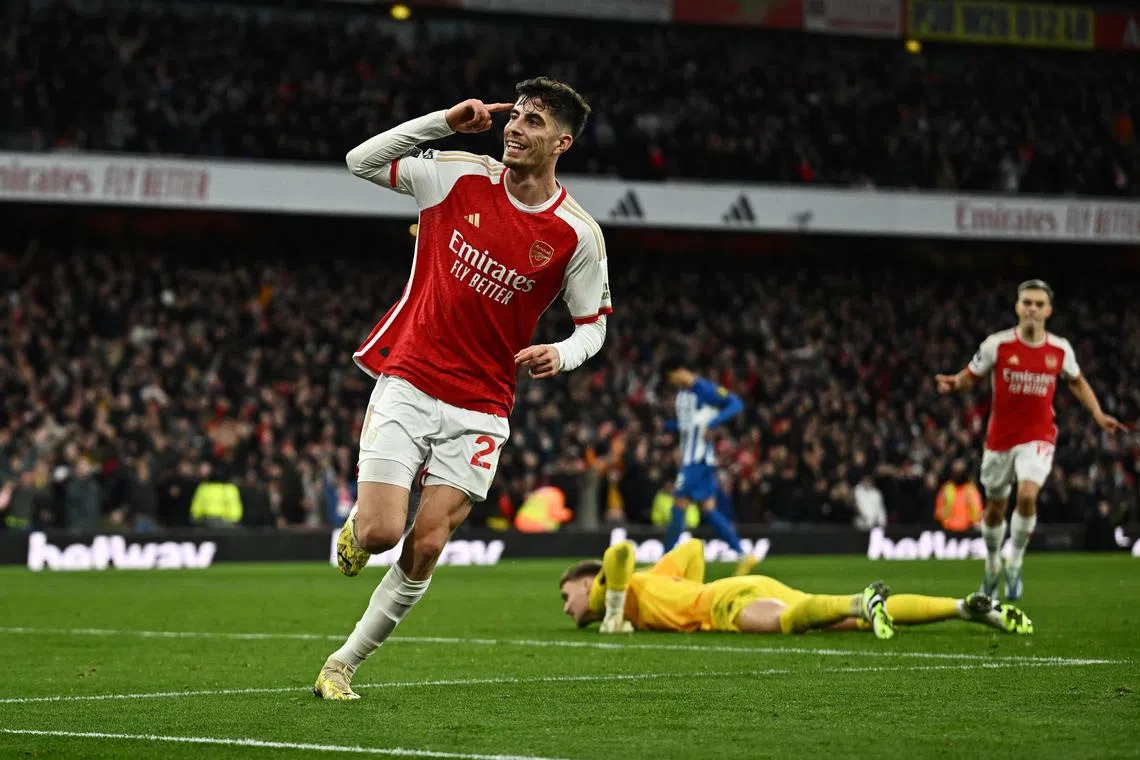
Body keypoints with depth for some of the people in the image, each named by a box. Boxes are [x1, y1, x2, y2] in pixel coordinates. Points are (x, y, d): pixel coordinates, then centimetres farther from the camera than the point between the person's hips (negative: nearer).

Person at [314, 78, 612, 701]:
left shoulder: (579, 234, -4)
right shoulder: (459, 175, -3)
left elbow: (593, 323, 6)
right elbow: (361, 161, 0)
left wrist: (560, 355, -16)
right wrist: (444, 121, -10)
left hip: (481, 407, 1)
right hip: (407, 381, 0)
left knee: (425, 547, -6)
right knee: (380, 532, -14)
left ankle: (344, 665, 10)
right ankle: (355, 523, 25)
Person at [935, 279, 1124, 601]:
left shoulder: (1060, 349, -3)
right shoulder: (997, 344, -9)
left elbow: (1076, 382, 16)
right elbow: (970, 376, 0)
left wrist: (1098, 414, 6)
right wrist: (953, 383, -22)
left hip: (1038, 437, -1)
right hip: (1000, 438, 1)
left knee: (1028, 495, -25)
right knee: (995, 506, 11)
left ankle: (1015, 562, -6)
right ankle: (992, 565, 37)